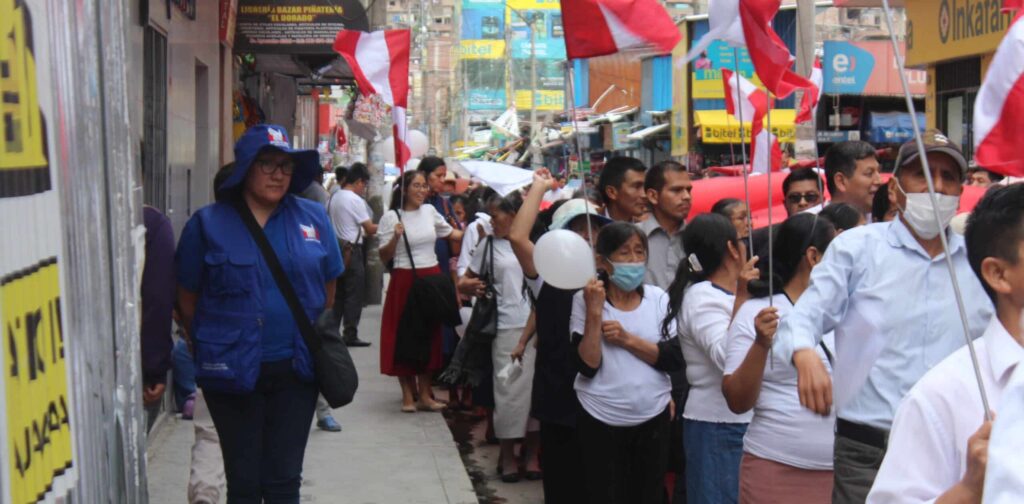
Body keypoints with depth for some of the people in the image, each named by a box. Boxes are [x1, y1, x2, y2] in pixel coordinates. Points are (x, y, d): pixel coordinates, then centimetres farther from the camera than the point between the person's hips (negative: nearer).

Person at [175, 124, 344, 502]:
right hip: (232, 370, -1)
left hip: (294, 370, 2)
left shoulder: (313, 218, 2)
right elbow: (188, 299, 2)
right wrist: (211, 344, 7)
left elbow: (328, 289, 10)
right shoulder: (208, 223, -4)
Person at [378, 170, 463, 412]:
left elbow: (451, 233, 21)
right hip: (404, 281, -4)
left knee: (430, 334, 8)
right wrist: (395, 238, -20)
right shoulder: (391, 217, -5)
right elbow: (384, 256, -5)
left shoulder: (429, 211, 7)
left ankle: (425, 394, 18)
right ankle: (408, 395, 11)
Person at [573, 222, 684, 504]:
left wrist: (627, 338, -17)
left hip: (653, 418, 3)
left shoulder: (658, 298, -1)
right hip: (600, 420, -2)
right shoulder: (584, 299, -8)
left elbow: (675, 359, -8)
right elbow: (587, 367, -15)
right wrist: (595, 313, -23)